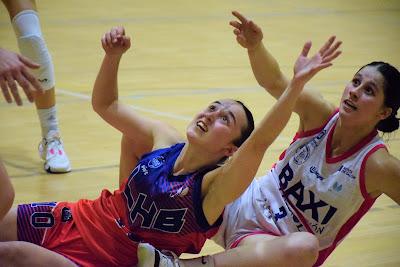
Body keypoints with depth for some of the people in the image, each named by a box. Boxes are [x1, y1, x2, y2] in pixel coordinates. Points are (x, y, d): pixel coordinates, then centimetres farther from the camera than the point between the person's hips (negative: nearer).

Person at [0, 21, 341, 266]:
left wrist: (297, 84, -48)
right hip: (76, 220, 6)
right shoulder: (161, 139, -3)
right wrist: (114, 55, -8)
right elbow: (105, 105, 8)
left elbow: (260, 142, -37)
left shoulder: (214, 187, -20)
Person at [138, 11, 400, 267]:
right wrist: (255, 46, -30)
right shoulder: (321, 115, -8)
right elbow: (275, 82, -12)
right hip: (243, 206, 5)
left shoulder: (376, 165, -19)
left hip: (278, 245, -5)